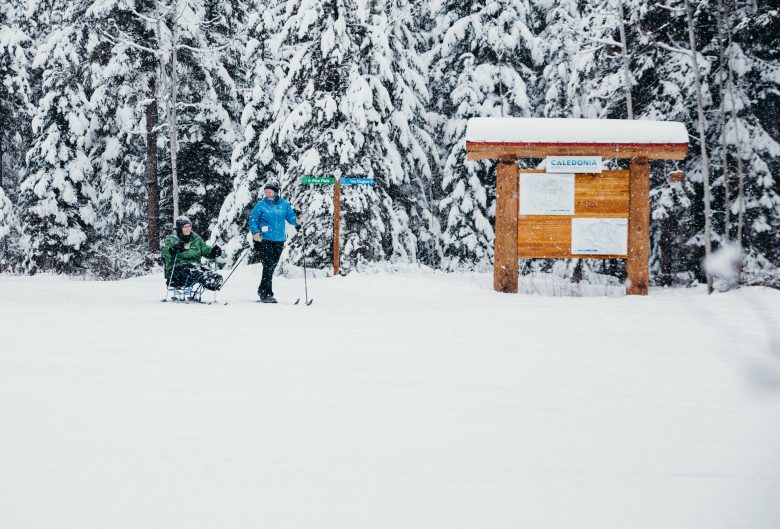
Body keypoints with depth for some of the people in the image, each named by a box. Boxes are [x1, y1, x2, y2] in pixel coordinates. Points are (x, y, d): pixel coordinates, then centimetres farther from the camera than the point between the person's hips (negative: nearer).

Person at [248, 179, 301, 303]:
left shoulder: (284, 205, 6)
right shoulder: (261, 205, -2)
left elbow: (290, 217, 8)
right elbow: (253, 220, -1)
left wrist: (296, 220, -15)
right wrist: (255, 232, -17)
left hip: (279, 241, 4)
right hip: (264, 240, -4)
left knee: (271, 267, 10)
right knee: (268, 266, -11)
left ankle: (263, 291, 21)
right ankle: (266, 294, -9)